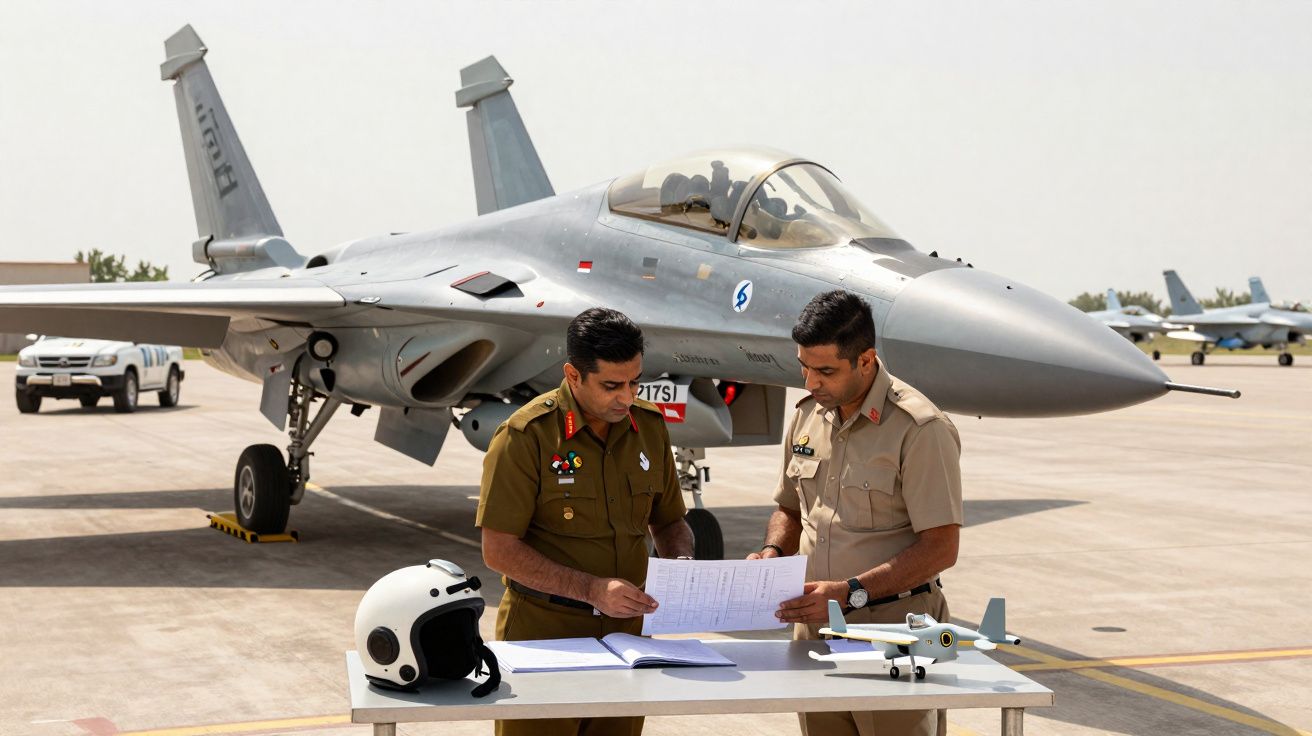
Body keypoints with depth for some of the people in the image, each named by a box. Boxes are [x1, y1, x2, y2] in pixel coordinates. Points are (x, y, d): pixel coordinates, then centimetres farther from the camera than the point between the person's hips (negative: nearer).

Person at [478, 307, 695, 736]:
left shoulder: (650, 426, 6)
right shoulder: (527, 435, -12)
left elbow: (669, 521, 18)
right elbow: (499, 551, -14)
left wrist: (682, 565, -5)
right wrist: (593, 590, -22)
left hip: (626, 629, 5)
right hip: (542, 632, -5)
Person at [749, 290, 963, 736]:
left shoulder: (918, 428, -13)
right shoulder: (807, 415, 9)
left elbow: (940, 548, -16)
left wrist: (850, 593, -22)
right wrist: (771, 554, 1)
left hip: (892, 629, -6)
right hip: (814, 627, 6)